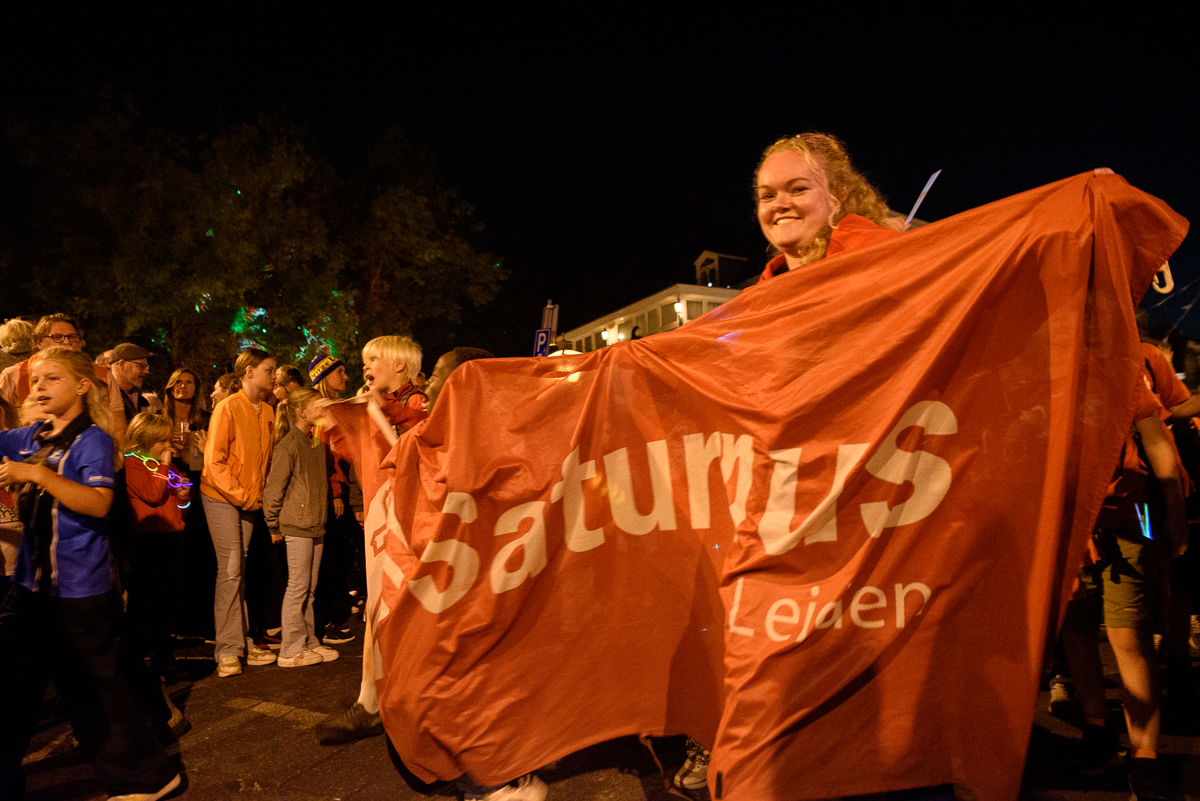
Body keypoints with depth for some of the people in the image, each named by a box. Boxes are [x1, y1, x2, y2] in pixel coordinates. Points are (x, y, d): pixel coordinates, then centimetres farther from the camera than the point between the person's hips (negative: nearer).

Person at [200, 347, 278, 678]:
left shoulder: (267, 412, 6)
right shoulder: (228, 408, -13)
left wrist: (257, 494, 3)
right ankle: (228, 650, 1)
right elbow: (215, 460, -16)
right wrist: (242, 496, -15)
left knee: (238, 570, 10)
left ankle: (240, 643, 16)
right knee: (230, 569, -7)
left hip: (249, 499, 6)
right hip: (221, 496, -6)